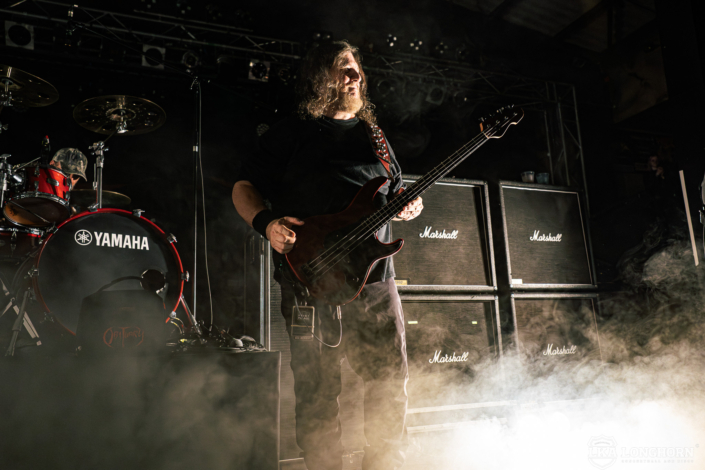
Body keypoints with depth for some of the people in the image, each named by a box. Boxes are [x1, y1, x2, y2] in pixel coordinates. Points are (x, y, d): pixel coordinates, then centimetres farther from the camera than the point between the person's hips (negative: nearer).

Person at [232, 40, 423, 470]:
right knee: (317, 391, 0)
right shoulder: (290, 135, 7)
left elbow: (397, 193, 25)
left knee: (392, 381, 4)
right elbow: (244, 187, 6)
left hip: (374, 277, 4)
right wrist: (267, 223, -14)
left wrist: (408, 206, 1)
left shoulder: (373, 136, 21)